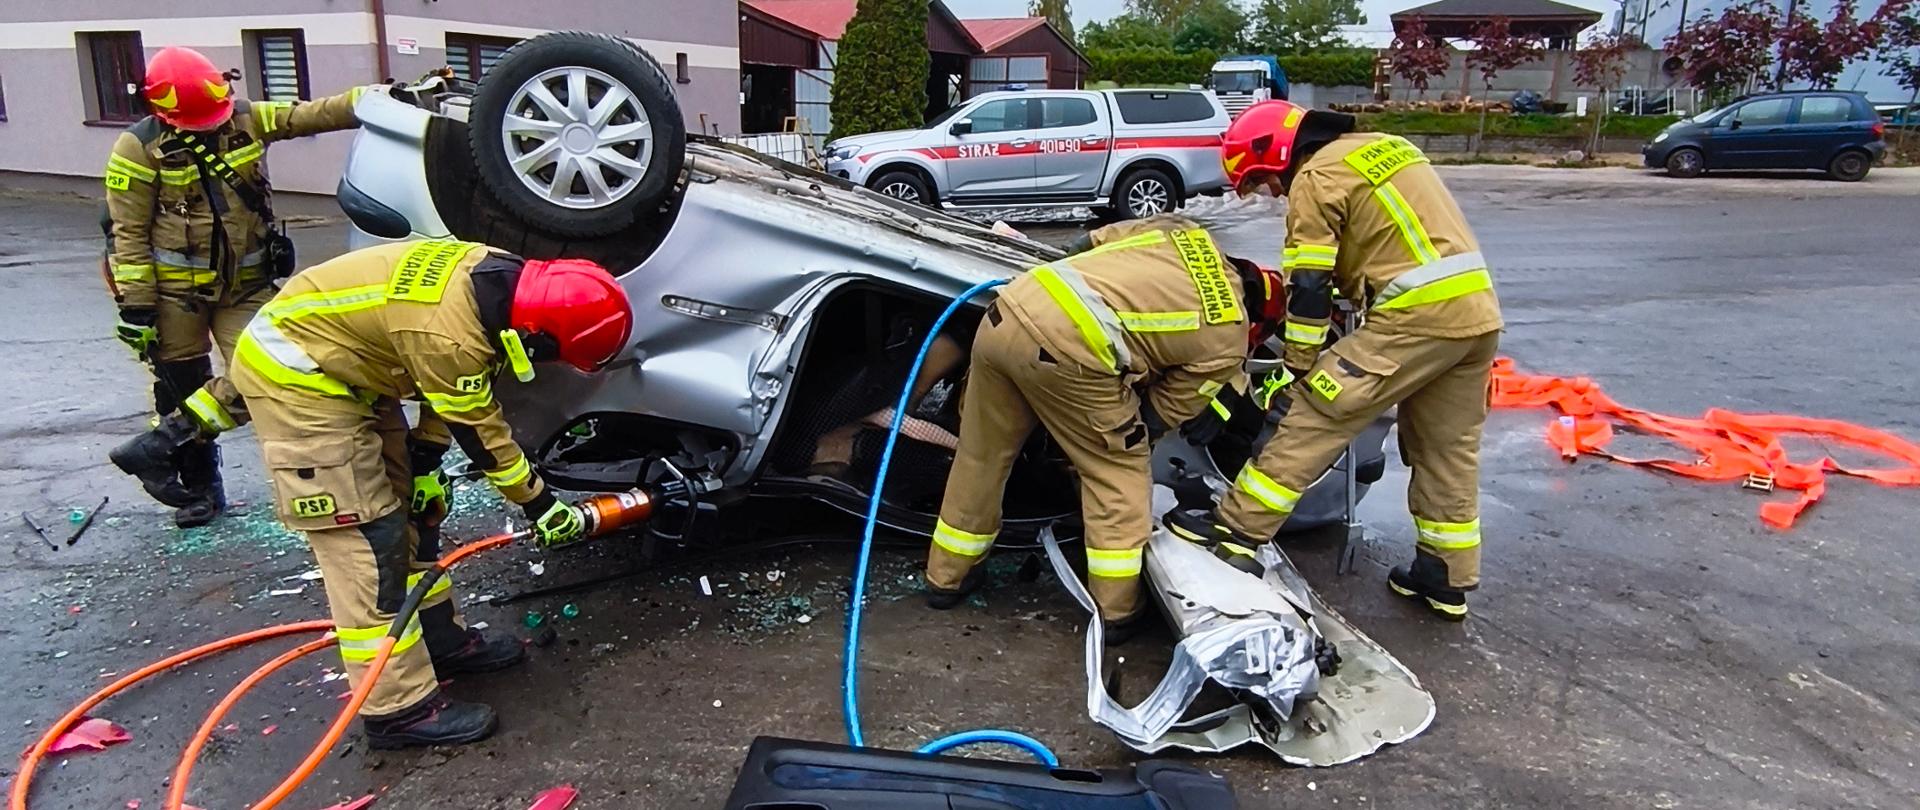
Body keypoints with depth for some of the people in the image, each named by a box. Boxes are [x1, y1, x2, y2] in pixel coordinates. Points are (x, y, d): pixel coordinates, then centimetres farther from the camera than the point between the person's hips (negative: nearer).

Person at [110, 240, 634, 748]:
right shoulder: (450, 334, -33)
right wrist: (541, 506, -7)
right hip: (296, 380, -10)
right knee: (366, 540, -10)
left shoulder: (499, 277, -6)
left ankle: (443, 641, 27)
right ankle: (400, 709, -4)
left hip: (338, 364, 10)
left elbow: (450, 398, 8)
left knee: (404, 511, 14)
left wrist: (424, 458, 10)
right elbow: (479, 431, -19)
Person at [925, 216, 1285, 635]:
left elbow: (1096, 242, 31)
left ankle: (946, 577, 39)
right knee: (1120, 473, 16)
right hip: (1067, 350, -7)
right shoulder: (1227, 338, 13)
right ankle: (1118, 609, 24)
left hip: (1008, 310, 7)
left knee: (981, 455, 23)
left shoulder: (1181, 232, 27)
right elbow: (1166, 411, 18)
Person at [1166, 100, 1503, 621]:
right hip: (1478, 310, 9)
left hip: (1418, 314, -9)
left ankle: (1239, 524, 0)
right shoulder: (1383, 147, 22)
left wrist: (1301, 367, 1)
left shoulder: (1316, 176, -4)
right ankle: (1447, 578, 23)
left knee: (1319, 414, -3)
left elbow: (1309, 288, -8)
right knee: (1449, 451, 14)